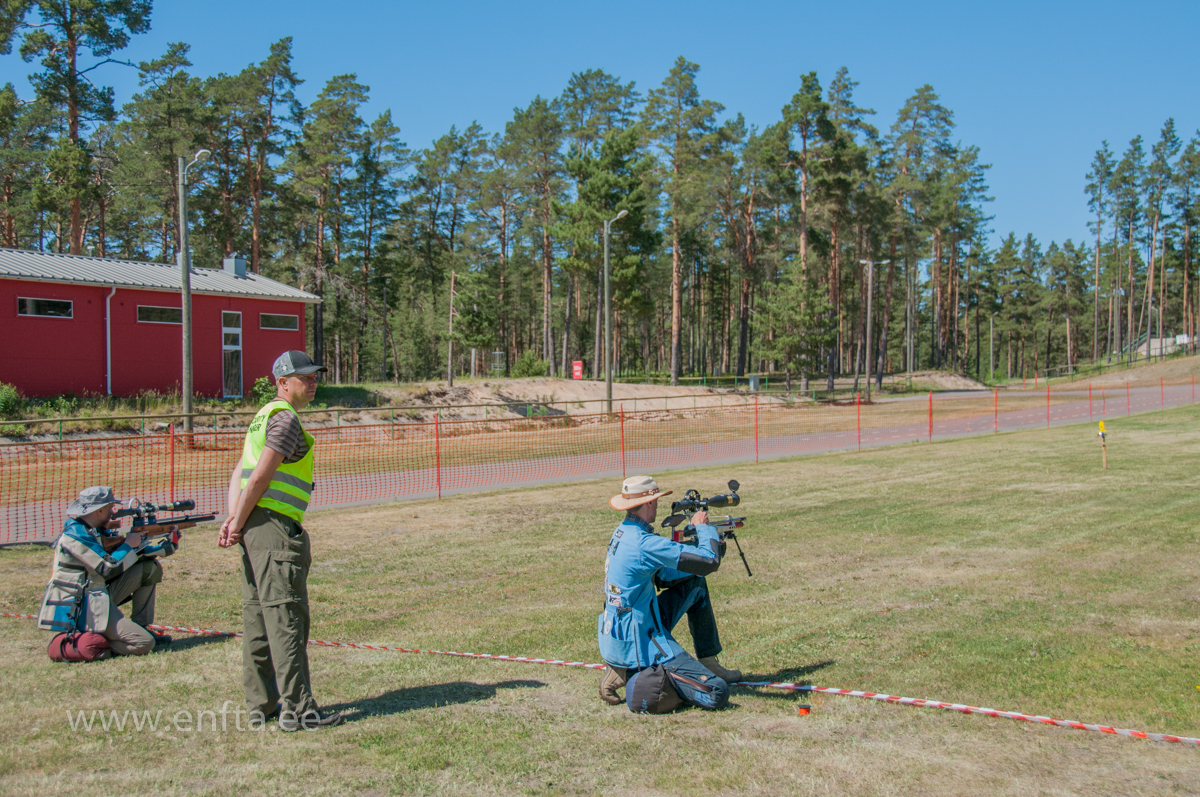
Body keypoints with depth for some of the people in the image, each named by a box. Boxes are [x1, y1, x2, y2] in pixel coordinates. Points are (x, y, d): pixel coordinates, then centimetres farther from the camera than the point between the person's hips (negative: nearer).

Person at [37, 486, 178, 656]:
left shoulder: (97, 531, 10)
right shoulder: (75, 536, -19)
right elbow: (109, 568, -22)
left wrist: (168, 544, 11)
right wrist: (129, 545, -6)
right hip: (80, 610, -10)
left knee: (150, 567, 11)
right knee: (144, 644, -19)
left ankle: (141, 627, 11)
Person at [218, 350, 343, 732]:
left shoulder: (264, 416, 20)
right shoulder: (285, 419, -10)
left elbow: (238, 473, 15)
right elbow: (259, 477, -16)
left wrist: (233, 518, 3)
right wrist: (238, 524, -8)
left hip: (254, 528, 10)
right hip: (275, 528, -10)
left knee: (258, 616, 12)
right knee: (286, 618, -8)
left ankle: (261, 704, 19)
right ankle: (297, 709, -5)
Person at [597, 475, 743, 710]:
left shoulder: (622, 533, 7)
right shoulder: (644, 543, -24)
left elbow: (662, 576, 16)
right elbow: (710, 561, -24)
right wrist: (703, 527, -4)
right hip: (637, 641, -10)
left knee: (695, 583, 22)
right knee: (717, 693, -15)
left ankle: (708, 663, 23)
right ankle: (633, 673, -6)